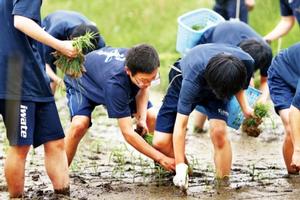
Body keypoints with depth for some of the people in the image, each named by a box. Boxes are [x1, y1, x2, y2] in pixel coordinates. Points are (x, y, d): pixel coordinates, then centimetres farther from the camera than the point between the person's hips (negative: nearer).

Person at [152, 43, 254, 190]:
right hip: (183, 80, -2)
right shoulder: (194, 77, -44)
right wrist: (180, 167, -40)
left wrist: (245, 107, -11)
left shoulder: (246, 63, -34)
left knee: (219, 131, -27)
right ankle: (184, 172, 14)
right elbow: (180, 125, -39)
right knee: (160, 142, -13)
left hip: (219, 83, 2)